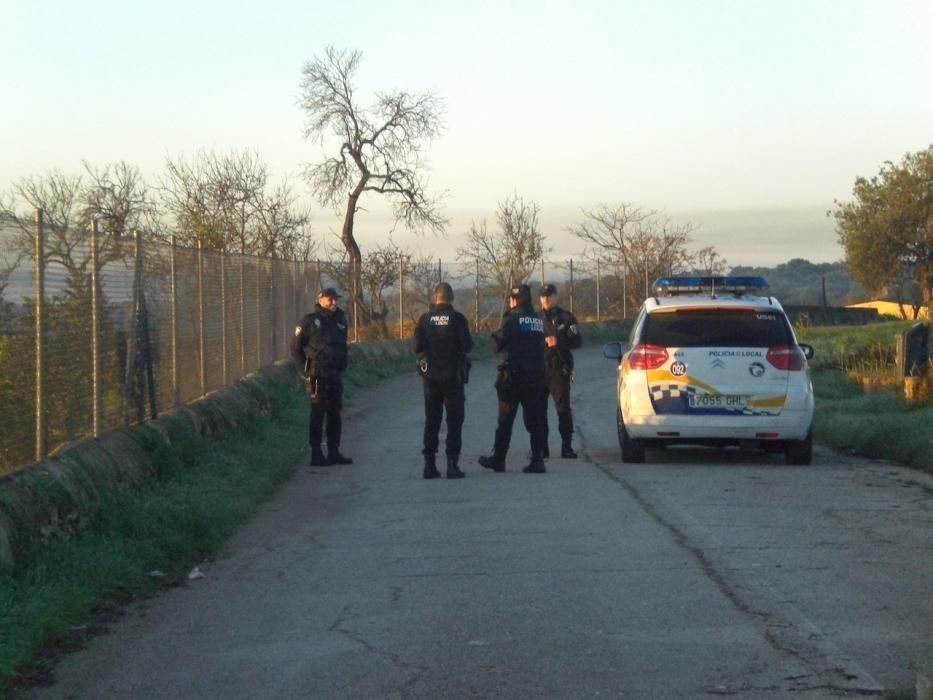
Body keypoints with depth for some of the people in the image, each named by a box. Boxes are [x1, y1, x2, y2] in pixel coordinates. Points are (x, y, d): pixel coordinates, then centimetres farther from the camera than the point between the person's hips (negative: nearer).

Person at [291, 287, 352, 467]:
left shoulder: (340, 320, 12)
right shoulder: (310, 320, -6)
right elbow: (296, 347, -2)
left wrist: (341, 366, 13)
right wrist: (306, 369, -4)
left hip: (334, 375, 6)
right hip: (317, 376, -6)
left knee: (335, 413, 10)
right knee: (318, 414, -5)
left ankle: (334, 453, 17)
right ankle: (316, 455, -1)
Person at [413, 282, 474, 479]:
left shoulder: (425, 319, -2)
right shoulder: (457, 318, -9)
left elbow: (417, 346, -3)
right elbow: (467, 346, -11)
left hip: (430, 375, 2)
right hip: (453, 374, -2)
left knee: (431, 420, 11)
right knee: (454, 420, 3)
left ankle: (429, 464, 7)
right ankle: (452, 464, -4)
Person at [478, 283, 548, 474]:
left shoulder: (512, 319, -10)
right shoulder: (539, 320, 9)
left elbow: (498, 344, -6)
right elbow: (541, 345, 11)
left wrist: (494, 336, 12)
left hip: (513, 375, -5)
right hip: (536, 376, 5)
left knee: (505, 420, 5)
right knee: (535, 420, 7)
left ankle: (498, 459, 10)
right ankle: (537, 460, 2)